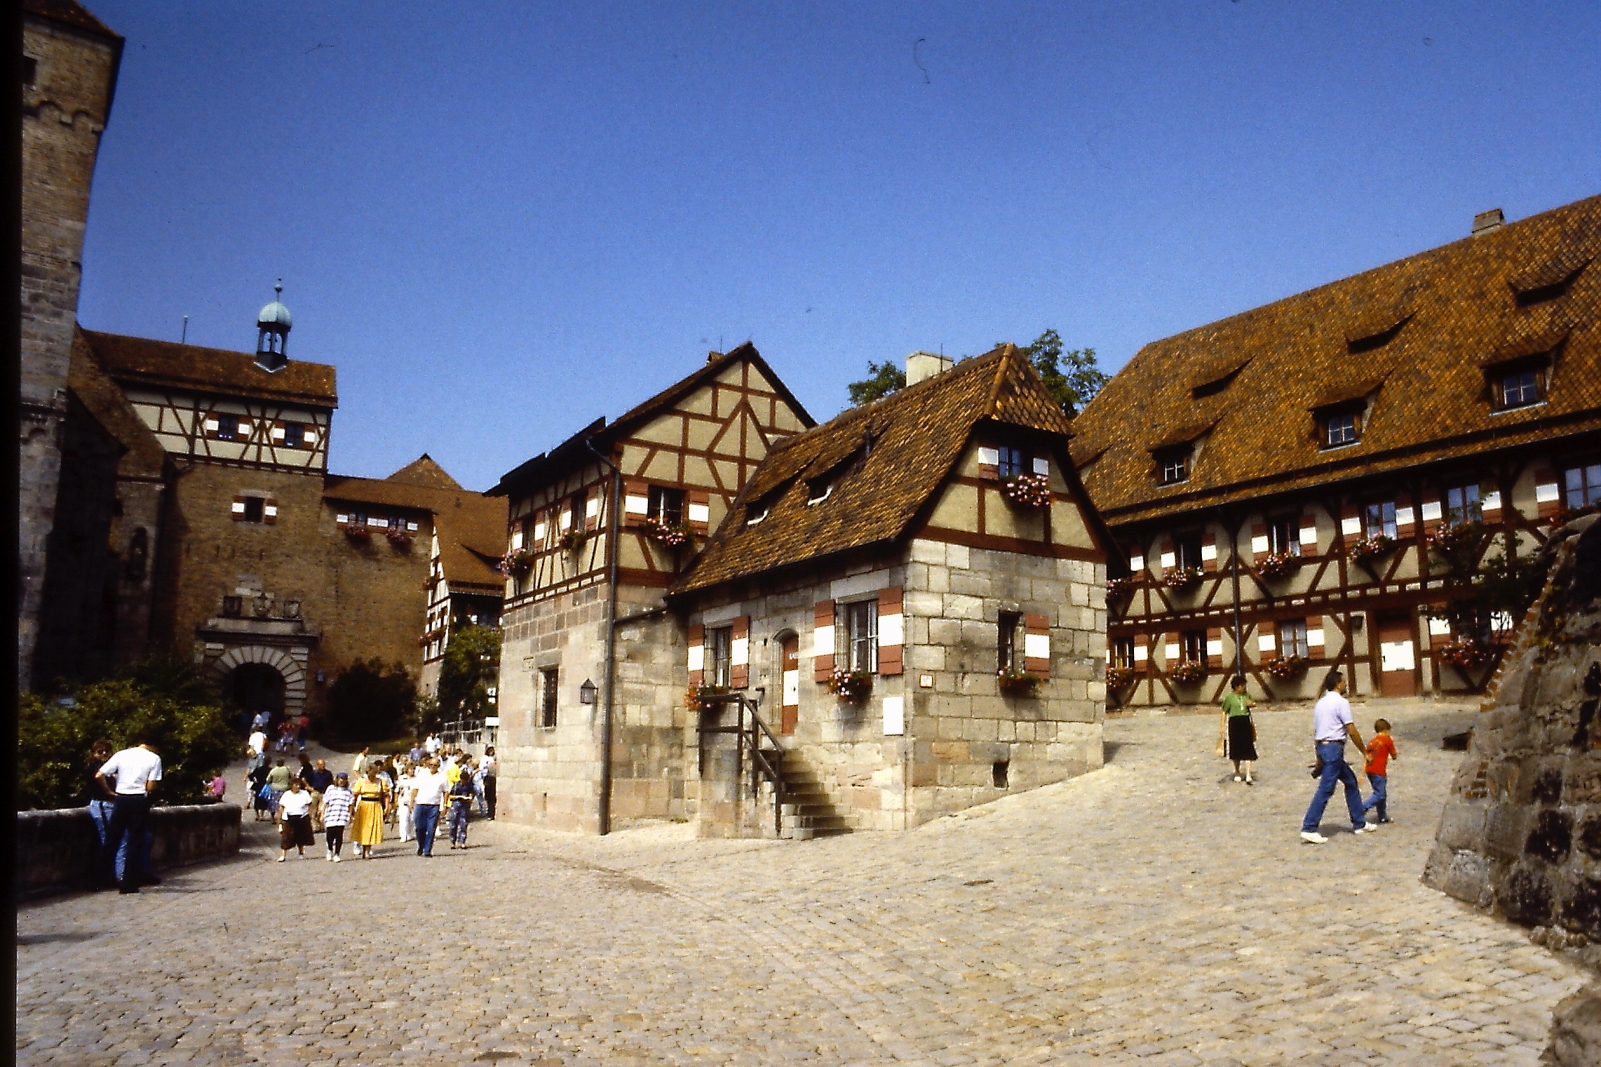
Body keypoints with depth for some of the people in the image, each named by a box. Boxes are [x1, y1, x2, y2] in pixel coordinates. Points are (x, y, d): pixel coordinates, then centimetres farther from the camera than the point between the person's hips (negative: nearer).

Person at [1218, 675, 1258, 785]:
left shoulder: (1246, 695, 7)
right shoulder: (1229, 697, -4)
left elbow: (1253, 704, 25)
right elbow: (1224, 712, -1)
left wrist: (1251, 704, 1)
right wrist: (1223, 725, -6)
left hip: (1246, 722, 2)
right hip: (1234, 723, -2)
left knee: (1247, 750, -4)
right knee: (1236, 750, 7)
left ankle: (1248, 776, -6)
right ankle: (1237, 772, 25)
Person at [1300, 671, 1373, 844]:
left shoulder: (1320, 703, 16)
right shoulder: (1341, 702, -9)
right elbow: (1352, 731, -12)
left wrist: (1319, 759, 23)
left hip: (1322, 746, 9)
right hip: (1334, 747, -9)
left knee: (1351, 782, 20)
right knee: (1326, 789, -8)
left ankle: (1359, 824, 27)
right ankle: (1309, 829, -10)